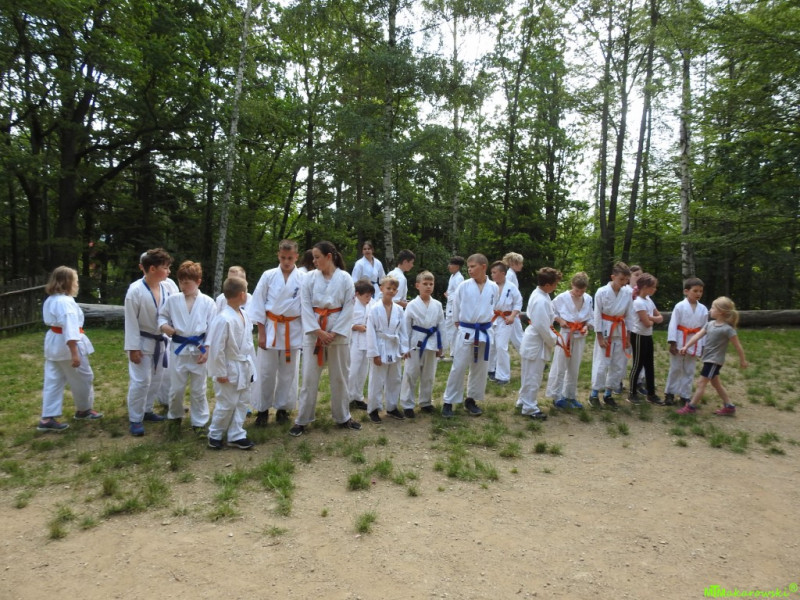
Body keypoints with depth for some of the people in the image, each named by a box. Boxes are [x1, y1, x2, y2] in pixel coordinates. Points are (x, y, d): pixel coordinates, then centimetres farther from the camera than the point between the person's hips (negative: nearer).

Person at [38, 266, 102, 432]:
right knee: (83, 378, 10)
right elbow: (70, 329, -28)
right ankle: (84, 410, 27)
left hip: (53, 343, 10)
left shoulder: (50, 300, 9)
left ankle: (47, 418, 12)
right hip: (66, 345, -10)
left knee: (53, 381, 11)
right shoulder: (66, 302, -23)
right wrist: (74, 354, -29)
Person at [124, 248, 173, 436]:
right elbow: (131, 321, -16)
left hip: (159, 341, 6)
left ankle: (147, 411, 34)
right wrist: (133, 348, -16)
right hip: (142, 342, -6)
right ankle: (135, 419, 12)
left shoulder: (165, 289, -3)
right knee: (140, 381, -2)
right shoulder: (136, 290, -20)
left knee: (156, 379, 16)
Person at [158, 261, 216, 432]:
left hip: (199, 350, -2)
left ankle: (199, 422, 24)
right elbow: (162, 316, 11)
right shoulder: (172, 300, -3)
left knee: (198, 390, 10)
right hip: (179, 349, 2)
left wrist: (207, 351, -8)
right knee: (176, 388, 13)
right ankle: (175, 416, 37)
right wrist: (164, 326, -11)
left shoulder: (207, 302, -8)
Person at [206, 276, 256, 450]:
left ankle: (236, 435, 26)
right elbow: (216, 349, -21)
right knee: (226, 404, 5)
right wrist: (220, 373, -16)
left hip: (244, 368, 8)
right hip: (229, 369, -8)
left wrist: (251, 364, 14)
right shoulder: (224, 319, -24)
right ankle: (215, 434, 26)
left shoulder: (244, 315, 1)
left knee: (242, 402, 14)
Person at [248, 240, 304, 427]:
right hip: (270, 328, 0)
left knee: (288, 373, 9)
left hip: (293, 330, 0)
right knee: (265, 372, 5)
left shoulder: (303, 279, -3)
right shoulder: (268, 276, -2)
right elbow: (258, 305, 0)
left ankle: (282, 409, 25)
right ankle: (263, 410, 20)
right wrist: (261, 334, -3)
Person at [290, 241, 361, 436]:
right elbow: (306, 306, -3)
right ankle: (302, 420, 14)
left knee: (339, 377, 10)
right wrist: (318, 331, -12)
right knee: (310, 377, 3)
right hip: (314, 332, 0)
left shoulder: (345, 278, -3)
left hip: (338, 332, 0)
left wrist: (334, 333, -12)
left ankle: (342, 418, 26)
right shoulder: (309, 278, 0)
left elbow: (348, 308, -4)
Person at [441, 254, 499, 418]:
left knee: (480, 368, 11)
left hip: (485, 331, 3)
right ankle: (449, 401, 11)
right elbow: (456, 307, 4)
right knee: (458, 367, 0)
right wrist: (459, 323, 7)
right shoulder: (464, 286, -7)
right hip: (466, 331, -3)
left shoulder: (493, 287, -1)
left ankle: (471, 400, 27)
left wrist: (484, 322, 11)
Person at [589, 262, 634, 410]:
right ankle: (594, 394, 12)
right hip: (605, 331, -4)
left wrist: (627, 336, 5)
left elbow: (629, 316, 6)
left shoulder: (627, 294, -1)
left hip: (620, 333, 4)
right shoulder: (602, 292, -12)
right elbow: (597, 315, -8)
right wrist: (600, 337, -10)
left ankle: (608, 395, 22)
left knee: (619, 365, 8)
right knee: (601, 364, -3)